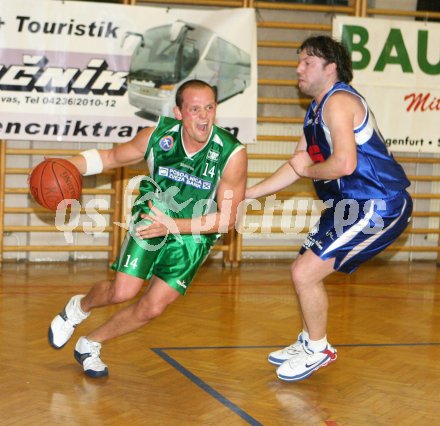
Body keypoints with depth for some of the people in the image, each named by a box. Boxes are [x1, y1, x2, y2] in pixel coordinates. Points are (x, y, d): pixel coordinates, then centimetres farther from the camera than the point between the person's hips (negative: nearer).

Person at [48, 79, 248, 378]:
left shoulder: (233, 154, -23)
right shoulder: (158, 135, -15)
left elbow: (227, 219, -18)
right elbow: (111, 157, 3)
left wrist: (173, 225, -25)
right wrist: (70, 165, -14)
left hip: (194, 235, 0)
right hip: (152, 218, 0)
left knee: (153, 307, -5)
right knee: (123, 291, -14)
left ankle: (90, 345, 19)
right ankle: (79, 307, 21)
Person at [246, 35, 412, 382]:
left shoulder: (338, 102, -17)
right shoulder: (316, 110, 15)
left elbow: (345, 163, -30)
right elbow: (296, 168, 20)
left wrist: (309, 170, -10)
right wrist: (245, 195, 16)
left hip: (379, 207, -10)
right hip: (350, 206, 10)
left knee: (305, 274, -11)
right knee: (303, 270, 16)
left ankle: (318, 350, 9)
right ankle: (308, 342, 33)